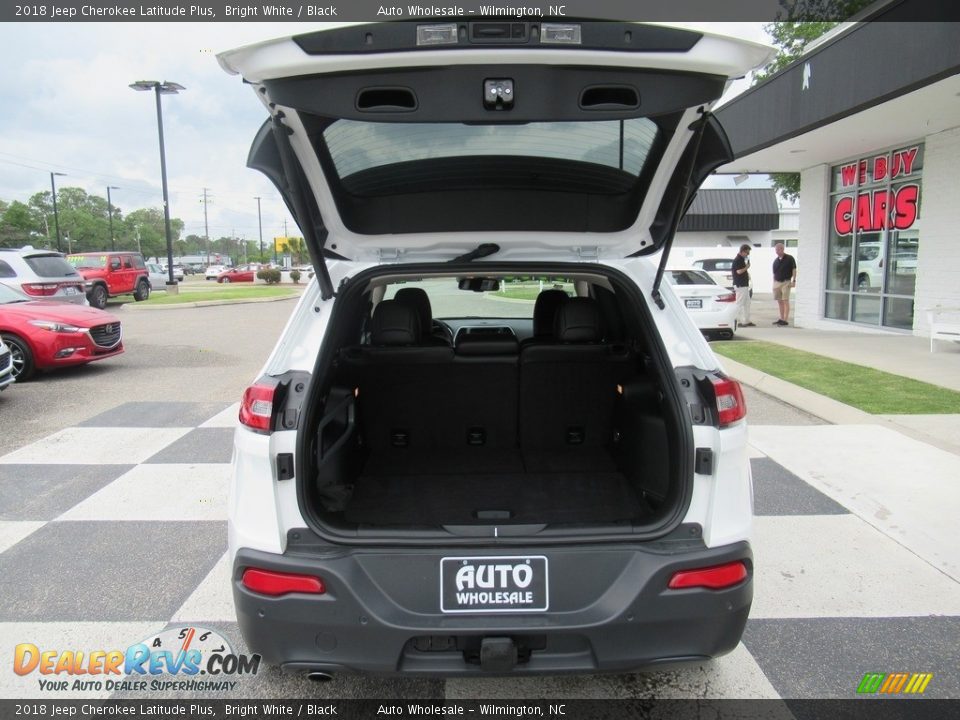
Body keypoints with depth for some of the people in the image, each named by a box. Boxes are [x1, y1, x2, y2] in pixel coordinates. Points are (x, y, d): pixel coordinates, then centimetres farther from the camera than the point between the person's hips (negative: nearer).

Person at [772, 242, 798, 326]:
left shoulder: (789, 258, -5)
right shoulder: (776, 260, 11)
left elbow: (794, 270, -6)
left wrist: (794, 280, -14)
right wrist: (774, 284, 11)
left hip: (786, 282, -6)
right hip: (777, 282, 6)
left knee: (785, 301, -7)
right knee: (780, 301, 9)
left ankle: (785, 320, -7)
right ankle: (781, 319, 16)